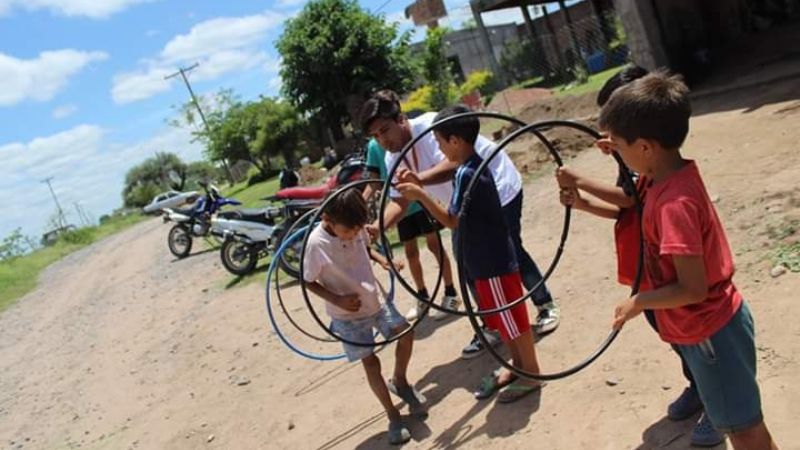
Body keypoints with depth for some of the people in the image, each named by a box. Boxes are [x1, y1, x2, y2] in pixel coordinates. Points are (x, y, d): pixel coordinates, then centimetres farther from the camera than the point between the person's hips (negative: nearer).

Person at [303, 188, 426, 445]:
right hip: (347, 315, -5)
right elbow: (308, 282, -16)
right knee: (370, 362, -1)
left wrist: (381, 259, -10)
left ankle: (400, 382, 32)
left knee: (405, 333, 5)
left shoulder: (356, 228, -12)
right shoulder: (317, 243, -27)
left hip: (374, 301, 5)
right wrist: (337, 299, -27)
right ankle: (393, 416, 17)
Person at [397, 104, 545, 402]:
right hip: (487, 260, 10)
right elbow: (459, 215, 9)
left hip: (493, 262, -10)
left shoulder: (468, 174, -25)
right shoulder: (471, 166, 6)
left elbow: (452, 221, -19)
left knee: (513, 319, 6)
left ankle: (531, 374, 22)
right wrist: (420, 188, 4)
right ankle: (518, 366, 36)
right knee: (504, 319, 21)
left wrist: (420, 195, -20)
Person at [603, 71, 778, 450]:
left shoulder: (674, 203, -31)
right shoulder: (671, 177, -4)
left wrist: (638, 302, -15)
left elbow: (693, 289, -28)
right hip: (711, 324, 9)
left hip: (710, 331, -9)